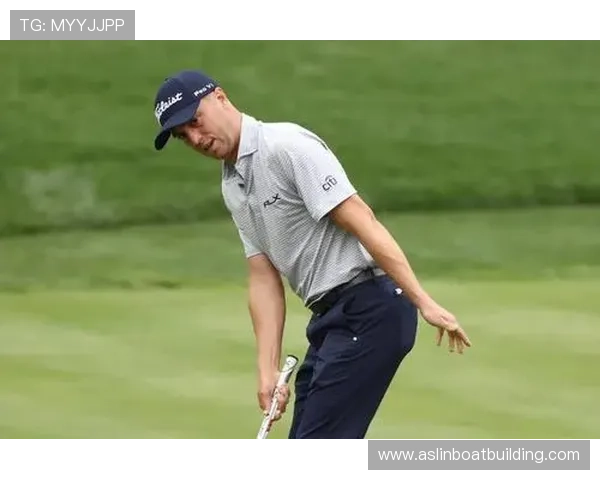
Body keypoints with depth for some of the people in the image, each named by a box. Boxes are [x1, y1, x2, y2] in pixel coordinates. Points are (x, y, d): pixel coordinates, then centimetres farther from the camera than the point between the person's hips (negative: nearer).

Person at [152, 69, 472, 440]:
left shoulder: (287, 146, -13)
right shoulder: (232, 186, 15)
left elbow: (362, 222, -19)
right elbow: (264, 279, 12)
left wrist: (423, 301, -24)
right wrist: (268, 372, 3)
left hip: (370, 308, -10)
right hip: (330, 317, 10)